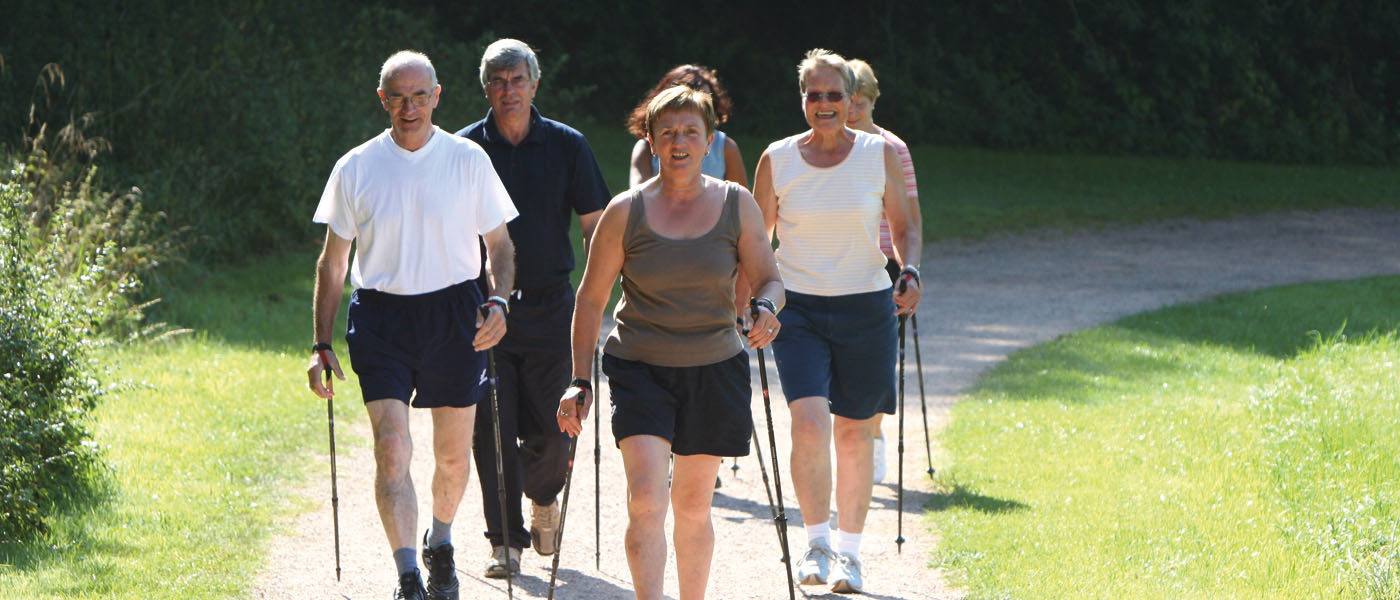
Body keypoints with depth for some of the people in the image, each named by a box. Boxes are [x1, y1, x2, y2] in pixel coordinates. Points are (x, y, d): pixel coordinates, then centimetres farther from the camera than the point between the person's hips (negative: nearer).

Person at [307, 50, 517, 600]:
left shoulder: (468, 160, 1)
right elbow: (332, 262, 9)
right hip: (380, 315, -1)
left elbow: (499, 244, 9)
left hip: (453, 314, 1)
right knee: (391, 450, -14)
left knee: (453, 454, 10)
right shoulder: (355, 169, 2)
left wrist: (498, 302, -10)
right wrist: (322, 344, 5)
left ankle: (440, 545, 37)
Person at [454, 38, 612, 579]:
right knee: (493, 432, -4)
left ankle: (543, 495, 32)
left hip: (550, 306, 0)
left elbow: (594, 225, 7)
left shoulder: (566, 145, 4)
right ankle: (506, 541, 5)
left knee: (550, 430, 1)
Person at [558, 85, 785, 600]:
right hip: (640, 368, -2)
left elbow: (768, 279, 5)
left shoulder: (737, 205, 1)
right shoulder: (626, 212, -4)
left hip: (713, 370, 2)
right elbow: (591, 299, 2)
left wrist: (767, 308, -19)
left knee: (693, 505, 10)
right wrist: (580, 380, -2)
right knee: (646, 500, -17)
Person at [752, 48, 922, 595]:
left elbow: (903, 227, 9)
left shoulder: (880, 155, 0)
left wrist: (910, 272, -9)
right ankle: (816, 544, -5)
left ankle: (848, 551, 20)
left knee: (854, 432, 6)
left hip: (865, 307, 1)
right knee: (809, 420, -18)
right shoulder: (777, 160, 0)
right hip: (798, 308, -1)